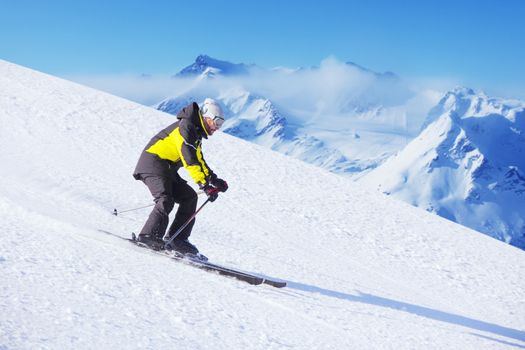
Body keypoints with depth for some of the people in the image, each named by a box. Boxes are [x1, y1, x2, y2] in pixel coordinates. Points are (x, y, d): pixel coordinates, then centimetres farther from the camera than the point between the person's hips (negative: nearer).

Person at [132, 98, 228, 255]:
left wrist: (215, 180, 10)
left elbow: (199, 161, 24)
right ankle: (148, 236, -22)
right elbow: (189, 159, -25)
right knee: (166, 200, -26)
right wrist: (204, 185, -29)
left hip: (166, 170, 10)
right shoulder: (186, 126, -14)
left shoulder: (195, 133, 19)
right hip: (153, 162, -10)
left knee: (189, 196, 0)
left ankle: (176, 239, -4)